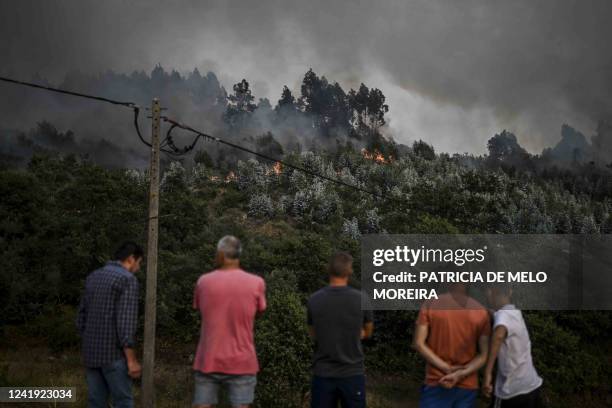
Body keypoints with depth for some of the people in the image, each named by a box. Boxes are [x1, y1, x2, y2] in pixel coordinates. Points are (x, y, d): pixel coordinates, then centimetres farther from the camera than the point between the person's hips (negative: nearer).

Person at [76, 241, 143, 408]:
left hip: (91, 353, 7)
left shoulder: (93, 277, 13)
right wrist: (132, 359, -17)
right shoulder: (127, 279, -11)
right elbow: (125, 322, -19)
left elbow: (81, 319, 15)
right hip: (114, 354, -7)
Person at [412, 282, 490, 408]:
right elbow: (484, 355, -3)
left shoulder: (430, 305, -3)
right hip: (468, 386, 2)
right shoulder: (481, 312, 1)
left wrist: (447, 369, -11)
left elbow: (418, 343, -10)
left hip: (436, 383, -2)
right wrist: (460, 375, -13)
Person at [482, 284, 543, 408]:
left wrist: (487, 372, -42)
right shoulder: (516, 315, 7)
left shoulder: (504, 314, -19)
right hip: (532, 386, 7)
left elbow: (499, 335, -41)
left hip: (512, 391, -7)